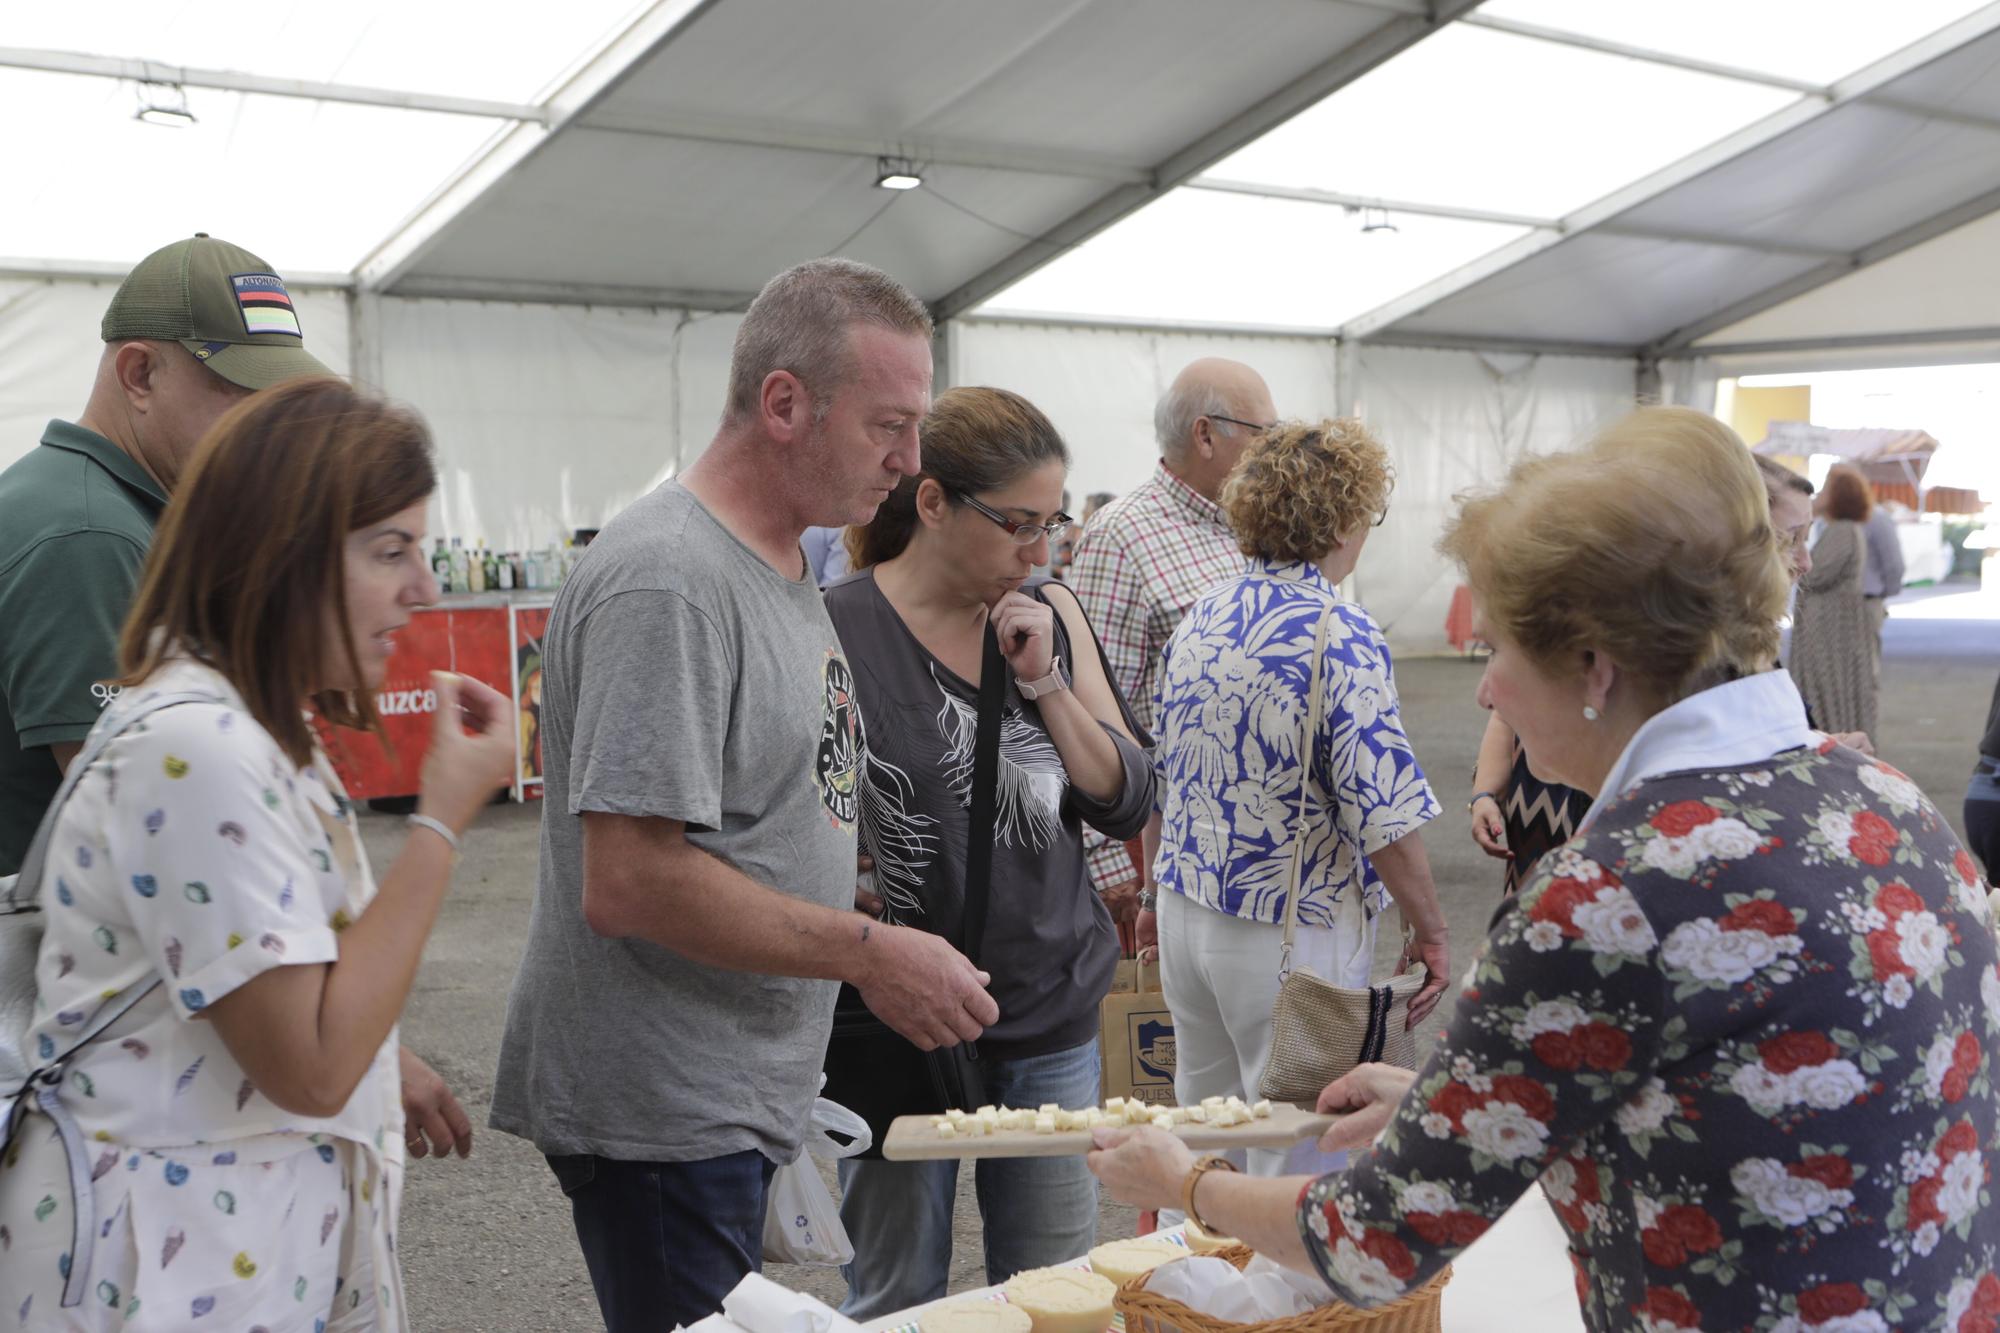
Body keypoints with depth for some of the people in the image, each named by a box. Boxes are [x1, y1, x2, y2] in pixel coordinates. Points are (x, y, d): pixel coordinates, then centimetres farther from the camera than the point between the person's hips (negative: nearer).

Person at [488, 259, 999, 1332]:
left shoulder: (778, 568, 11)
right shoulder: (668, 580, -21)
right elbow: (628, 883, -26)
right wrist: (870, 952, -20)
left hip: (732, 1099, 9)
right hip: (658, 1115, -9)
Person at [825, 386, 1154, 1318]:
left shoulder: (1053, 614, 3)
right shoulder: (837, 631, -12)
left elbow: (1128, 806, 1)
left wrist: (1044, 679, -11)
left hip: (1052, 1022, 5)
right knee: (897, 1301, 11)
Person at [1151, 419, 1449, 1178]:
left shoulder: (1200, 619, 4)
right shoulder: (1344, 637, -18)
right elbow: (1383, 814, -20)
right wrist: (1431, 931, -7)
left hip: (1183, 910, 7)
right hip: (1291, 932, -7)